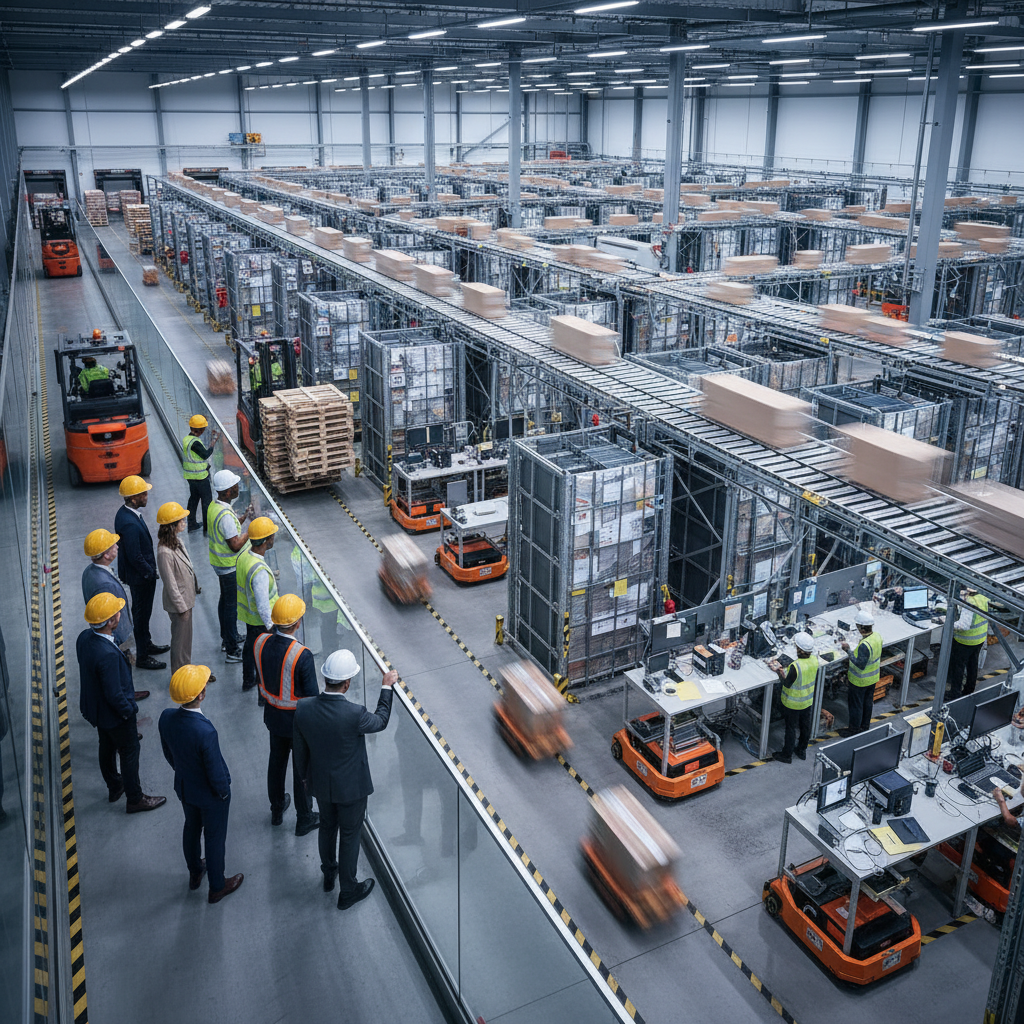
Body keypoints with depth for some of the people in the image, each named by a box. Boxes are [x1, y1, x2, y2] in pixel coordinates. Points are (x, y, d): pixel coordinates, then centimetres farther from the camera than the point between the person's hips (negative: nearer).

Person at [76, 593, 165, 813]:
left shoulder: (85, 637, -13)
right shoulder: (108, 654, -39)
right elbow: (114, 694, -30)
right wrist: (129, 711, -14)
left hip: (94, 708, 8)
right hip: (114, 713, -8)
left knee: (107, 747, 28)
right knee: (129, 753, 13)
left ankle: (114, 787, 51)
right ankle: (135, 799, 32)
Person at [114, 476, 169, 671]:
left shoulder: (126, 512, -1)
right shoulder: (129, 523, -33)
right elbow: (135, 556, -27)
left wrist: (150, 569, 14)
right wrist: (150, 572, -13)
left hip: (140, 574, 10)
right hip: (140, 576, -10)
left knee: (143, 611, 25)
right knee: (141, 613, 6)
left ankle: (147, 644, 43)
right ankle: (142, 657, 21)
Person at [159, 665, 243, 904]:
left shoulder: (166, 717, -22)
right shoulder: (205, 732, -41)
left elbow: (168, 754, -2)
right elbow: (216, 773, -27)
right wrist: (223, 792, -7)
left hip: (184, 787, 6)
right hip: (210, 795, -6)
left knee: (191, 828, 30)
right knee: (215, 837, 18)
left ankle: (195, 873, 54)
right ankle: (217, 887, 41)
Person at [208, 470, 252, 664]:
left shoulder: (214, 506, 1)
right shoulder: (225, 515, -30)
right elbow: (236, 545, -30)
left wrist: (243, 517, 8)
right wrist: (251, 530, -21)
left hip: (221, 564, 10)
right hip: (231, 567, -10)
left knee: (225, 601, 23)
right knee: (231, 606, 0)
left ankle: (226, 638, 40)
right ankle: (232, 651, 9)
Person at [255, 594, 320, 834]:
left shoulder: (260, 642, -16)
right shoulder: (302, 655, -33)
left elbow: (261, 675, 1)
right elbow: (312, 696, -23)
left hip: (273, 714, 6)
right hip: (299, 719, -6)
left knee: (277, 760, 26)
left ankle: (277, 809, 47)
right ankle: (304, 819, 33)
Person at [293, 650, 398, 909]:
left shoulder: (303, 709, -20)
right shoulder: (354, 714, -34)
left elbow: (300, 749, -3)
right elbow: (380, 721, -11)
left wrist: (304, 775, 16)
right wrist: (386, 687, 0)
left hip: (320, 783, 4)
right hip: (351, 786, -4)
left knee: (327, 827, 28)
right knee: (349, 836, 17)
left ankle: (328, 875, 52)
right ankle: (348, 892, 35)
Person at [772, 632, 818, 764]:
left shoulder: (796, 666, -35)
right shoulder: (814, 660, -13)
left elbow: (787, 684, -22)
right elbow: (815, 680, 4)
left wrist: (781, 673, -5)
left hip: (793, 703, -6)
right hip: (808, 700, 6)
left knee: (791, 728, 11)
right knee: (805, 725, 23)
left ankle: (787, 755, 27)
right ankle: (802, 750, 43)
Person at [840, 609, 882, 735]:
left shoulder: (864, 645, -36)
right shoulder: (877, 637, -8)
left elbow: (860, 665, -35)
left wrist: (848, 651, -33)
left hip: (860, 681, -8)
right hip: (873, 678, 8)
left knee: (856, 704, 11)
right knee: (868, 702, 24)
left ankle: (854, 729, 26)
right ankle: (865, 725, 42)